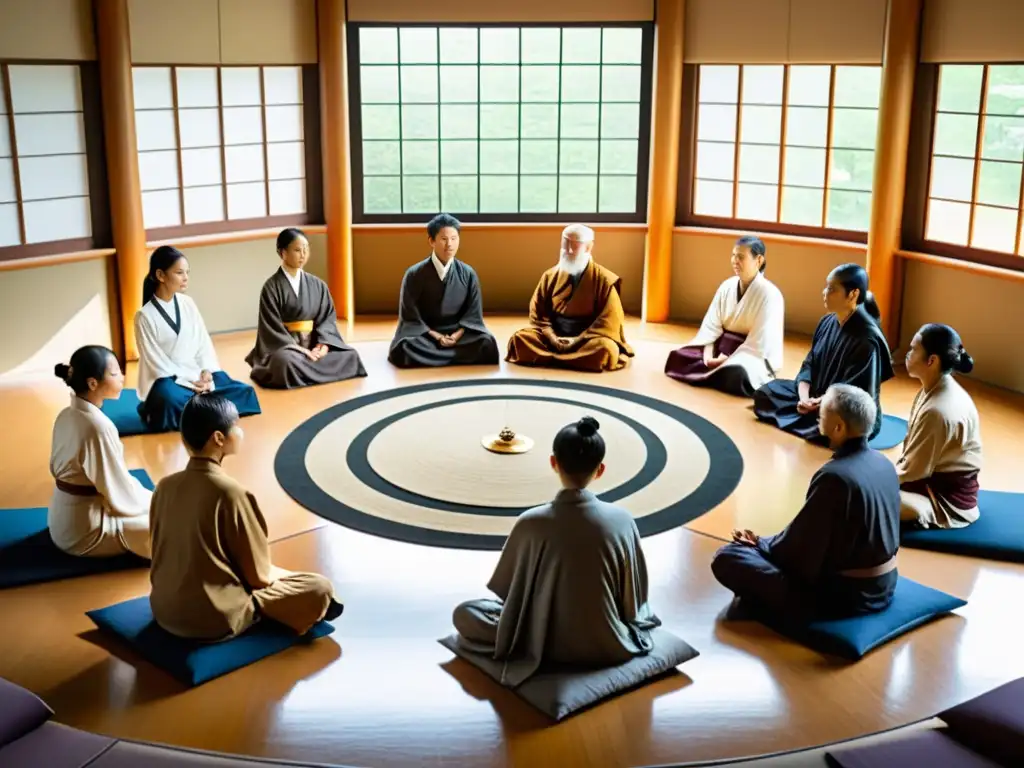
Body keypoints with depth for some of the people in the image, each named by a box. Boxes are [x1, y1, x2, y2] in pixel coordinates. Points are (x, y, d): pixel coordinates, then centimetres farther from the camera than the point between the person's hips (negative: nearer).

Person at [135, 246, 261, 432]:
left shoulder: (187, 303, 3)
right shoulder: (145, 315, -11)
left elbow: (203, 343, 7)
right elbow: (156, 361, -12)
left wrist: (207, 371, -10)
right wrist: (190, 382, -16)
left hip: (197, 374, 5)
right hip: (167, 380, -5)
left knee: (243, 392, -13)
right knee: (170, 401, -40)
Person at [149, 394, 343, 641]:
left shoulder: (165, 486, 0)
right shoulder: (231, 493, -19)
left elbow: (160, 555, 13)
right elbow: (258, 575, -11)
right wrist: (286, 575, 12)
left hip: (164, 611, 8)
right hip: (215, 619, -8)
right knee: (320, 587, 2)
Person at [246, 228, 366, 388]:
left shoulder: (317, 285, 7)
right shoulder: (271, 287, -7)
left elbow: (328, 316, 5)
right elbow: (272, 327, -11)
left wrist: (324, 343, -15)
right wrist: (298, 349, -22)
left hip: (313, 343, 6)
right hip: (283, 345, -5)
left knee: (349, 356, -16)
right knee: (286, 361, -40)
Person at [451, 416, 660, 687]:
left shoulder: (531, 523, -20)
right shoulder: (622, 520, -14)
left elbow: (506, 590, -5)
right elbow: (637, 594, -1)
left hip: (550, 647, -2)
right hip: (612, 646, 2)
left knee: (464, 613, 16)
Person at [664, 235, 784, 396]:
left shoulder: (769, 295, -17)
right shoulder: (727, 287, 1)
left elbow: (760, 343, -19)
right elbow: (711, 325, -1)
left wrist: (727, 360, -22)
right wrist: (708, 354, -18)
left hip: (754, 356, -5)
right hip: (723, 346, 5)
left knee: (736, 374, -38)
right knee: (677, 357, -10)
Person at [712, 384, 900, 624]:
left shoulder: (834, 476, -26)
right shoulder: (884, 464, 1)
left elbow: (799, 548, -17)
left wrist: (760, 543, 3)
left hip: (842, 594, -9)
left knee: (727, 558, -10)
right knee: (777, 544, 31)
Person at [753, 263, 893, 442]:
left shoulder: (867, 338, -23)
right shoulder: (827, 322, 2)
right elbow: (809, 365, 3)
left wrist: (817, 405, -23)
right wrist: (804, 397, -16)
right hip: (817, 396, 7)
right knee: (765, 392, 3)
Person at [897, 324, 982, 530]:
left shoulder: (938, 411, -29)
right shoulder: (934, 389, 0)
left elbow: (913, 470, -20)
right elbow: (910, 446, 10)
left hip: (947, 501, -9)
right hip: (932, 480, 9)